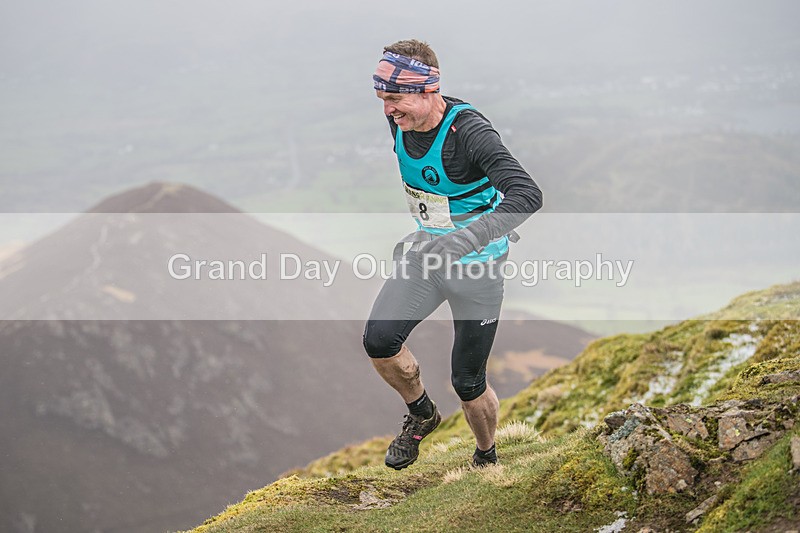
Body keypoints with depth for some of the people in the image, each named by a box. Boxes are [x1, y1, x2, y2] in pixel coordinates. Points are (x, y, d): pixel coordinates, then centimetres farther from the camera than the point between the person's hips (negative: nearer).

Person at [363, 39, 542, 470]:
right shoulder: (400, 123, -8)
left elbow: (528, 195, -41)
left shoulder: (470, 131, -29)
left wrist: (468, 238, -52)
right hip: (426, 252, 5)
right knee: (379, 339, -17)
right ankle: (421, 414, 12)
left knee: (467, 383, 3)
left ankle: (486, 458, 33)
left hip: (477, 263, -5)